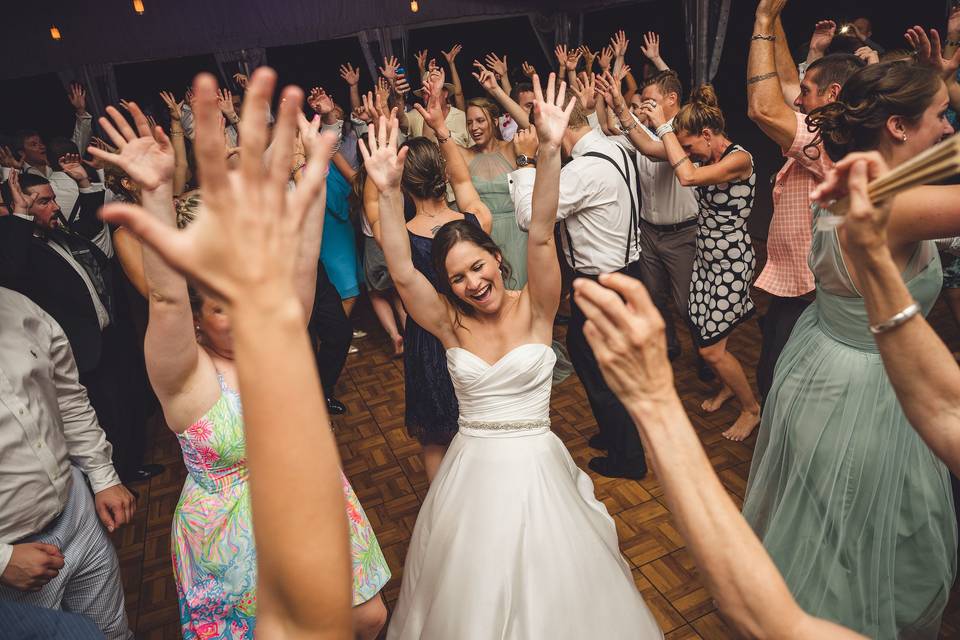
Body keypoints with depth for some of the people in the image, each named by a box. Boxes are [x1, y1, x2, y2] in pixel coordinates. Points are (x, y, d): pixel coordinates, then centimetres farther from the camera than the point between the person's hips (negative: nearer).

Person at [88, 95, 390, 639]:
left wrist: (315, 168, -21)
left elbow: (301, 262, -15)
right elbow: (166, 298, -34)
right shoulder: (187, 376, -17)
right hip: (238, 541, -3)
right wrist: (157, 192, -43)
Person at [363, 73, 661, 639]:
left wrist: (550, 152, -35)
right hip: (472, 470, 2)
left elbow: (541, 236, -24)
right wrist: (390, 193, -31)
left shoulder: (535, 309, -10)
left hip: (537, 466, -1)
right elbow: (402, 272, -20)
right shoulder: (450, 325, -7)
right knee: (472, 592, 22)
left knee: (551, 586, 19)